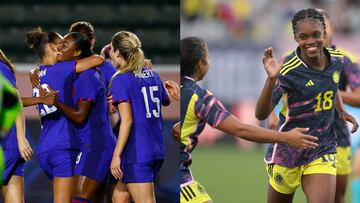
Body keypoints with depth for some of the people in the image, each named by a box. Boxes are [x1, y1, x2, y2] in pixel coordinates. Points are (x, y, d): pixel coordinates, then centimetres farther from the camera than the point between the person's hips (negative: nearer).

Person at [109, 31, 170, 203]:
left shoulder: (121, 79, -10)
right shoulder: (152, 75, 11)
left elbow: (127, 120, -17)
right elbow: (166, 101, 31)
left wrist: (116, 155, -16)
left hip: (136, 154, -8)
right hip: (156, 150, 8)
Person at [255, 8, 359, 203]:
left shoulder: (337, 60, -3)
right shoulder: (288, 70, -19)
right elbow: (261, 114, -25)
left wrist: (341, 110, 9)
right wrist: (271, 79, -39)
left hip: (323, 152, 3)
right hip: (287, 153, -3)